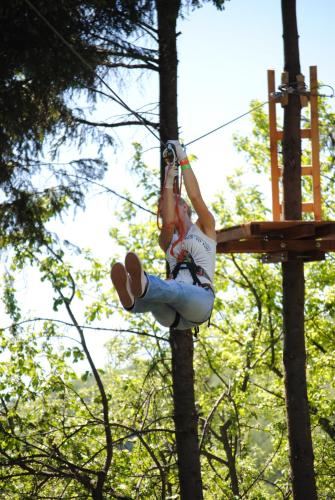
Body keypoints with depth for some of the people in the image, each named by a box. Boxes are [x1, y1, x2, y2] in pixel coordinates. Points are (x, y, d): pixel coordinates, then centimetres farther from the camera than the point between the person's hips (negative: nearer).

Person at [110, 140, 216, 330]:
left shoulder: (205, 228, 23)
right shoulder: (167, 242, 29)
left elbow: (195, 196, 6)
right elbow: (168, 223, 5)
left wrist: (184, 159, 7)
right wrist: (169, 182, 5)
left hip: (200, 299, -4)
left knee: (175, 290, -40)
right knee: (155, 295, -35)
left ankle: (142, 286, -74)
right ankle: (132, 298, -71)